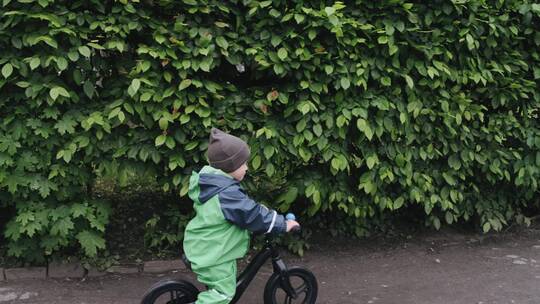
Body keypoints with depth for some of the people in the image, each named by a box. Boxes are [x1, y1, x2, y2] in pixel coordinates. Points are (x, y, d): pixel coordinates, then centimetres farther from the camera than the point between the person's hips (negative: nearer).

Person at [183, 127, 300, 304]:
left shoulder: (212, 183, 3)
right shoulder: (227, 194, -29)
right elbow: (253, 215, -24)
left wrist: (262, 210, 18)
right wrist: (283, 225, -12)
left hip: (203, 246, 10)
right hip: (212, 253, -10)